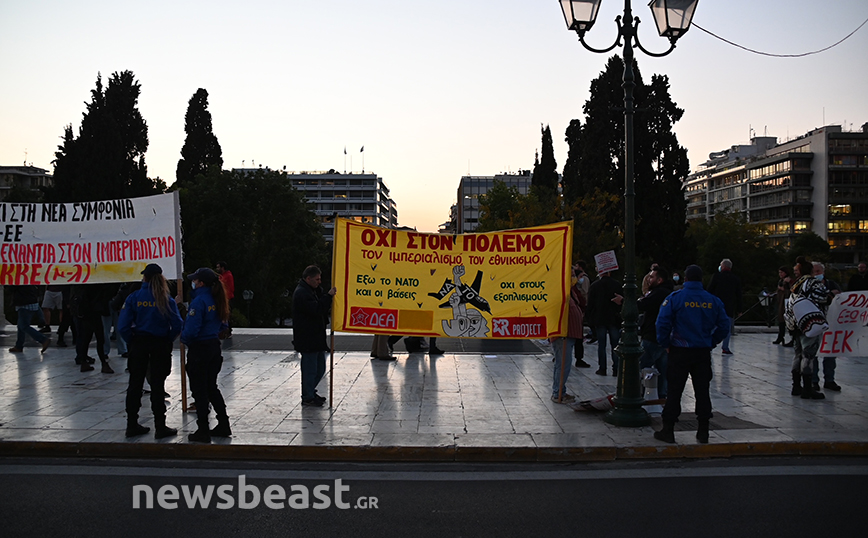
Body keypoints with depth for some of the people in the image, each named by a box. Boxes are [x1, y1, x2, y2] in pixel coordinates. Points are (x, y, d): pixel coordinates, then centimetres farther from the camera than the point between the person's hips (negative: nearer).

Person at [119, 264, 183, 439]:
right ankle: (160, 427, 7)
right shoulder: (166, 299, -7)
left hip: (139, 344, 1)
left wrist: (132, 341, 3)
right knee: (157, 386, 5)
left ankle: (132, 425, 19)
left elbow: (123, 326, -12)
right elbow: (177, 326, -12)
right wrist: (168, 340, 3)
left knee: (135, 384, 12)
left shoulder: (134, 297, -6)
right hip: (161, 346, -1)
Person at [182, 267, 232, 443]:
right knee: (211, 387, 18)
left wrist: (183, 338, -5)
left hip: (199, 350, -8)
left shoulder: (199, 301, -19)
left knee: (199, 390, 2)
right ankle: (223, 425, 23)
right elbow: (223, 325, 15)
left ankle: (203, 431, 7)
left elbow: (191, 330, -23)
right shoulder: (216, 300, 6)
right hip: (214, 346, 8)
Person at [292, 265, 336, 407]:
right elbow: (316, 309, -26)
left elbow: (323, 306, 18)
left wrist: (328, 295, 1)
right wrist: (329, 296, -21)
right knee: (310, 368, -2)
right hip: (307, 339, -11)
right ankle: (308, 398, 8)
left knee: (320, 368, 17)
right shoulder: (301, 293, -17)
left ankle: (310, 392, 30)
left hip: (316, 337, 11)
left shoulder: (312, 290, 17)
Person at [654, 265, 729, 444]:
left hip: (679, 352, -3)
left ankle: (668, 430, 7)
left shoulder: (675, 298, -8)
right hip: (703, 353, 3)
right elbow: (724, 326, 5)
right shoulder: (713, 301, 2)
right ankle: (703, 431, 15)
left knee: (674, 391, 3)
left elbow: (662, 323, -14)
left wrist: (665, 344, -2)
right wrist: (711, 343, 14)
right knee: (702, 391, 11)